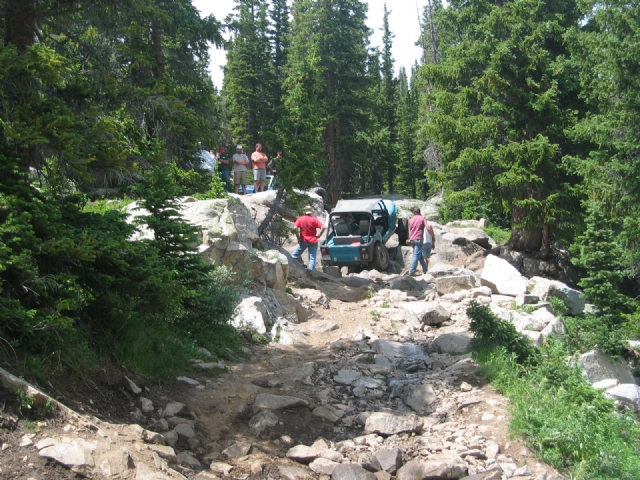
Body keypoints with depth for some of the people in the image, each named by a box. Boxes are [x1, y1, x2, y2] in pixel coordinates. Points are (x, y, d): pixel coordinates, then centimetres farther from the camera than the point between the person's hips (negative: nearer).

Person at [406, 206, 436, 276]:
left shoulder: (410, 220, 14)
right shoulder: (422, 218, 0)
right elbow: (428, 228, -9)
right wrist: (433, 237, 1)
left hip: (412, 240, 5)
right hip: (419, 239, -5)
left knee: (420, 255, 15)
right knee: (416, 255, -7)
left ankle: (425, 269, 19)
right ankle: (411, 271, -14)